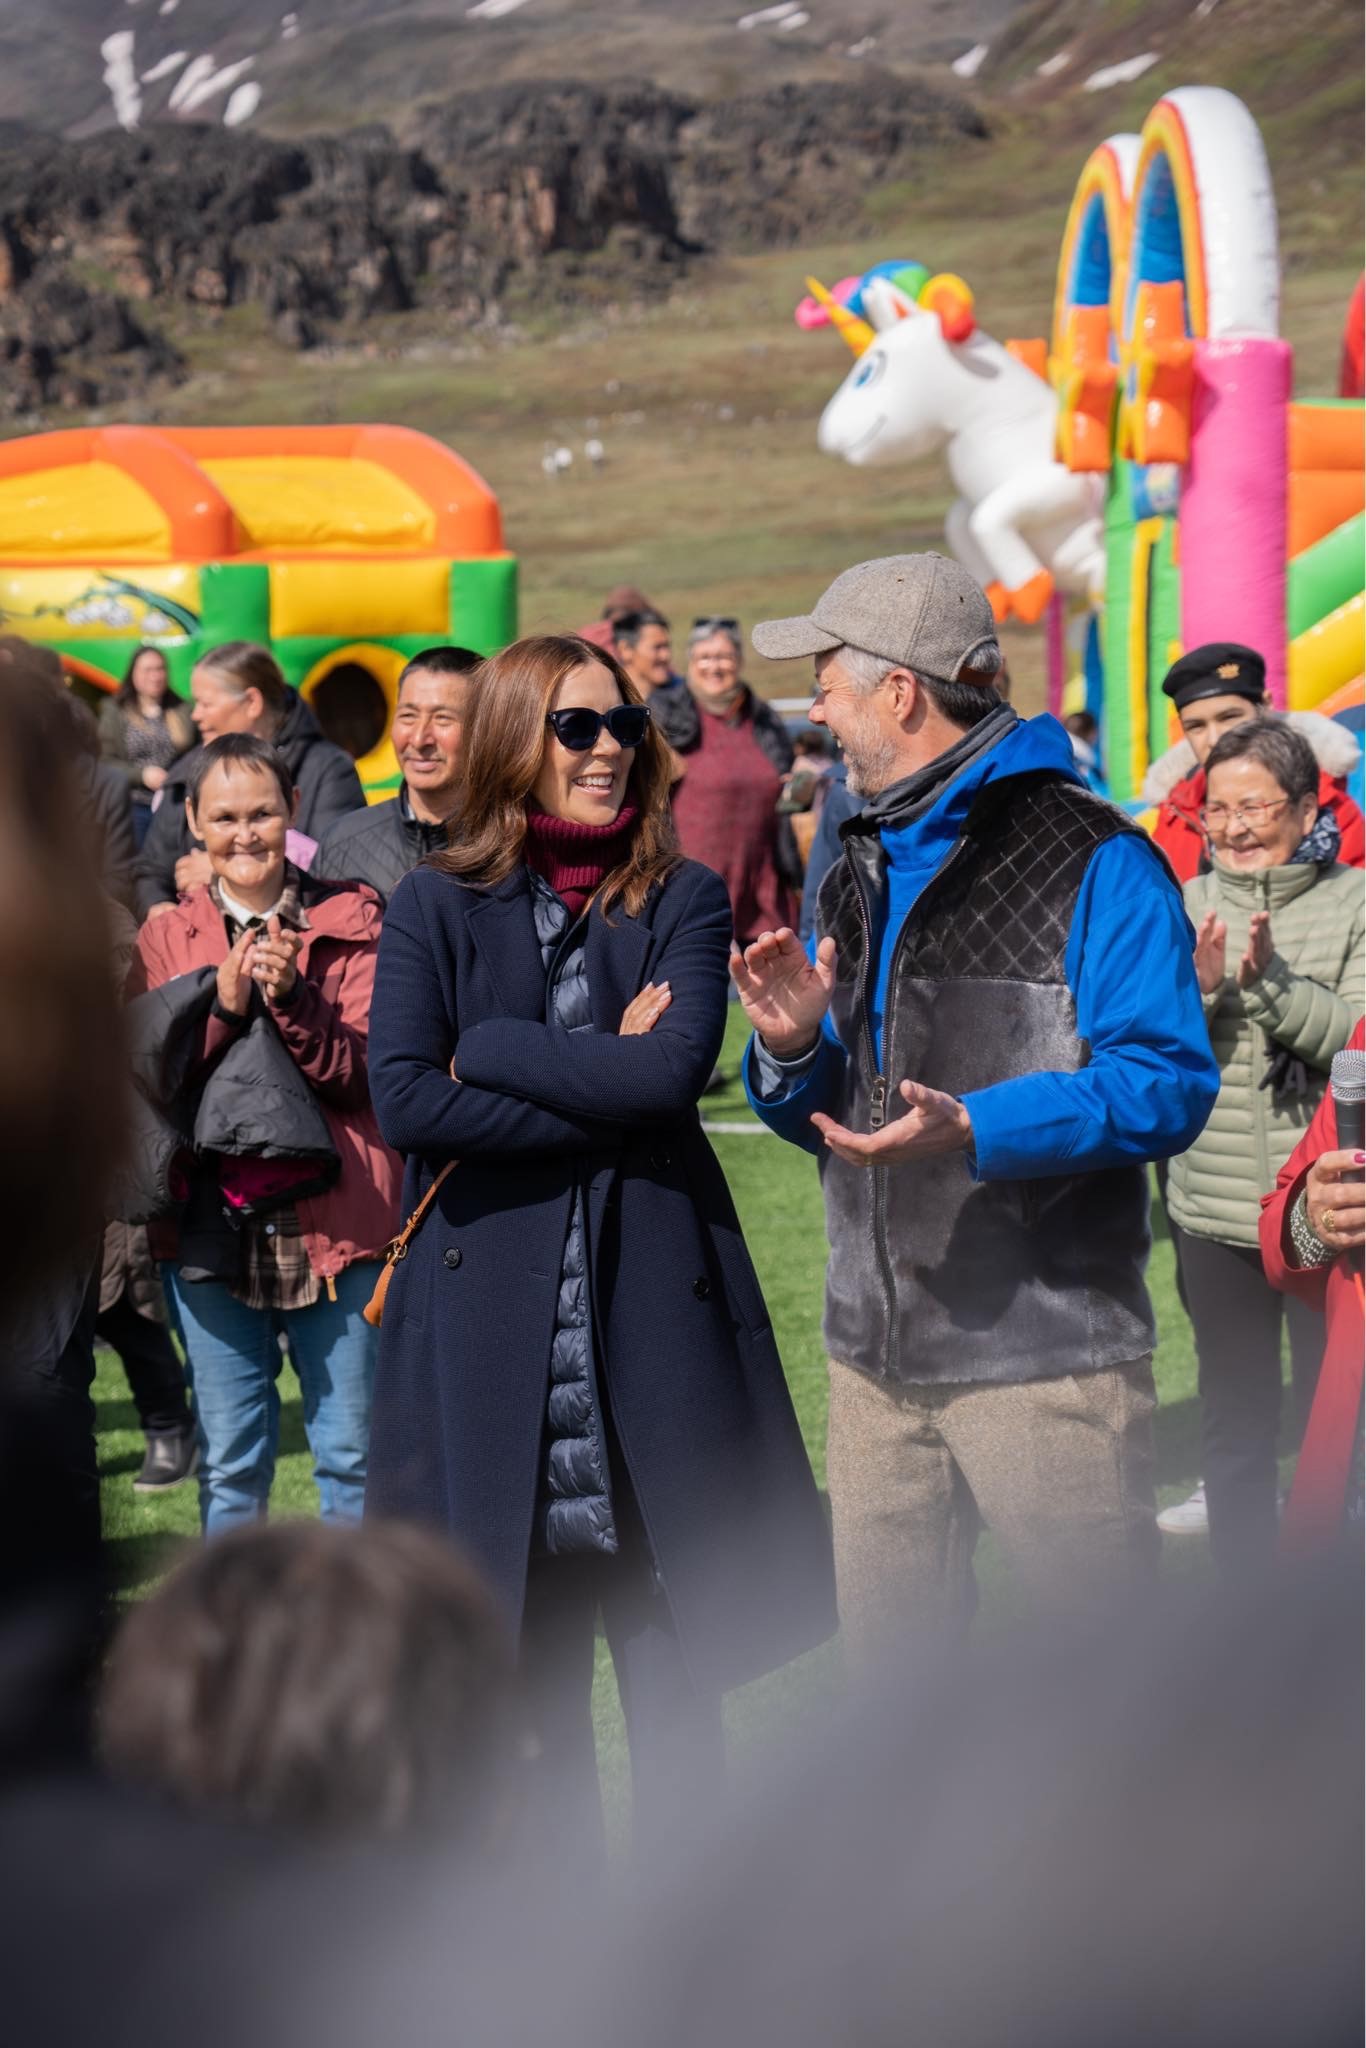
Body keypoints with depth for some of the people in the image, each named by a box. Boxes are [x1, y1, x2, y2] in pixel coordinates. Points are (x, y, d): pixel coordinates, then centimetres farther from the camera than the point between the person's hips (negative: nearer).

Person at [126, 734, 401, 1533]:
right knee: (230, 1461, 8)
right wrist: (220, 1001, -15)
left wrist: (292, 998, -21)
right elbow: (147, 1077, -2)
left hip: (334, 1218, -2)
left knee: (352, 1452, 4)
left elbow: (365, 1071, -6)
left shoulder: (350, 920, 2)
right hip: (212, 1225, 2)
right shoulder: (168, 938, 8)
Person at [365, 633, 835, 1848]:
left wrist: (491, 1049, -7)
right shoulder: (437, 907, 5)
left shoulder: (683, 900, 7)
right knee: (534, 1667, 5)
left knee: (670, 1660, 2)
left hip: (656, 1308, 0)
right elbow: (401, 1099, -9)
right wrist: (604, 1089, -10)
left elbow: (677, 1068, -11)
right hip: (493, 1310, 0)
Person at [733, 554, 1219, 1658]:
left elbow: (1166, 1082, -18)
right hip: (878, 1351, 7)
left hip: (1046, 1351, -7)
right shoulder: (859, 874, 18)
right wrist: (795, 1049, -1)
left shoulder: (1094, 861, -8)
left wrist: (973, 1129, -28)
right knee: (888, 1661, 12)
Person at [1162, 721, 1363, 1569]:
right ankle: (1242, 1570, 24)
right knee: (1233, 1424, 12)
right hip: (1218, 1212, 3)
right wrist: (1199, 989, -17)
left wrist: (1273, 980, -24)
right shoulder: (1187, 907, 4)